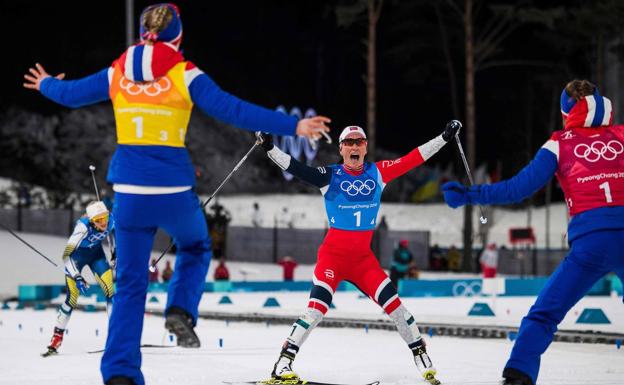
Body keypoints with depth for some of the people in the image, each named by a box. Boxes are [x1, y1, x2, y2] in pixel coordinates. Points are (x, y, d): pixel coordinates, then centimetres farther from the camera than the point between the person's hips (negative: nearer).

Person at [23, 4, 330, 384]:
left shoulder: (118, 73, 6)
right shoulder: (185, 74, -5)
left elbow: (71, 94, 21)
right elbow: (233, 110, -12)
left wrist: (46, 84, 43)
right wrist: (292, 125, -11)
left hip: (129, 189, 3)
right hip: (174, 188, -3)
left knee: (130, 282, 10)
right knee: (195, 248, 27)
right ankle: (181, 310, 2)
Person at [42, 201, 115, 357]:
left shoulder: (111, 220, -25)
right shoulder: (83, 227, -38)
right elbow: (66, 255, -35)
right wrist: (77, 277, -41)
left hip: (96, 252, 4)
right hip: (76, 255, -4)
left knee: (110, 290, -12)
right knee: (72, 298, -9)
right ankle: (57, 338, 5)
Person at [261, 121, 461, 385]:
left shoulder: (377, 173, 4)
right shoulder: (330, 176, -4)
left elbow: (413, 159, 4)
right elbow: (295, 168, -14)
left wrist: (445, 137, 3)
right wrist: (269, 148, -26)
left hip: (363, 257, 3)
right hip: (333, 253, -3)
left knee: (393, 303, -5)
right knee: (317, 307, -18)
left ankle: (422, 358, 10)